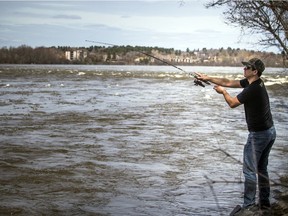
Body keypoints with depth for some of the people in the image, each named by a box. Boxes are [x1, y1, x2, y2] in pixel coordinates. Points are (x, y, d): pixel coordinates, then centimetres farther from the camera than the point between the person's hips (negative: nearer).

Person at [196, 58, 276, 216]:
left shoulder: (252, 89, -22)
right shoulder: (252, 83, 6)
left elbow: (232, 103, -10)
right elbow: (228, 82, 13)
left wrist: (223, 92, 9)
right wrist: (208, 78, 13)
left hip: (258, 134, -10)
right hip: (270, 132, 10)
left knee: (250, 170, -4)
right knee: (261, 169, 16)